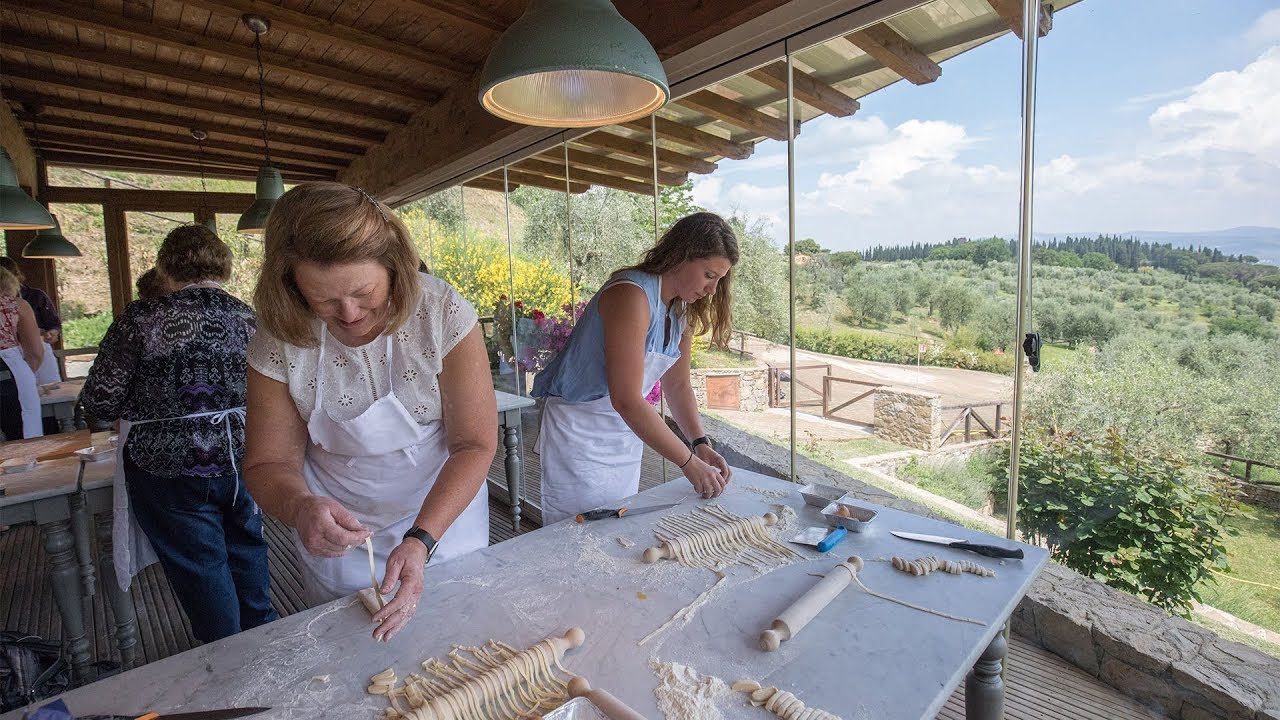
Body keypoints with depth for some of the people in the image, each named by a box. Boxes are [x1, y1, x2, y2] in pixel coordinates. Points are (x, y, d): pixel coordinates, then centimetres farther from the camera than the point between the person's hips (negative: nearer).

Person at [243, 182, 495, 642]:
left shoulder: (444, 314, -24)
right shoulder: (279, 343, -17)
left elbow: (475, 444, -21)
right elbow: (269, 463, -8)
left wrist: (421, 540, -32)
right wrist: (300, 507, -32)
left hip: (445, 511, -1)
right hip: (339, 532, 2)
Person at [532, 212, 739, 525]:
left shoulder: (683, 310, 3)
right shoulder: (631, 295, -24)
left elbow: (677, 385, 9)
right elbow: (626, 399, -29)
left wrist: (701, 443, -6)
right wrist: (689, 462, -26)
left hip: (626, 434, 8)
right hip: (579, 434, -8)